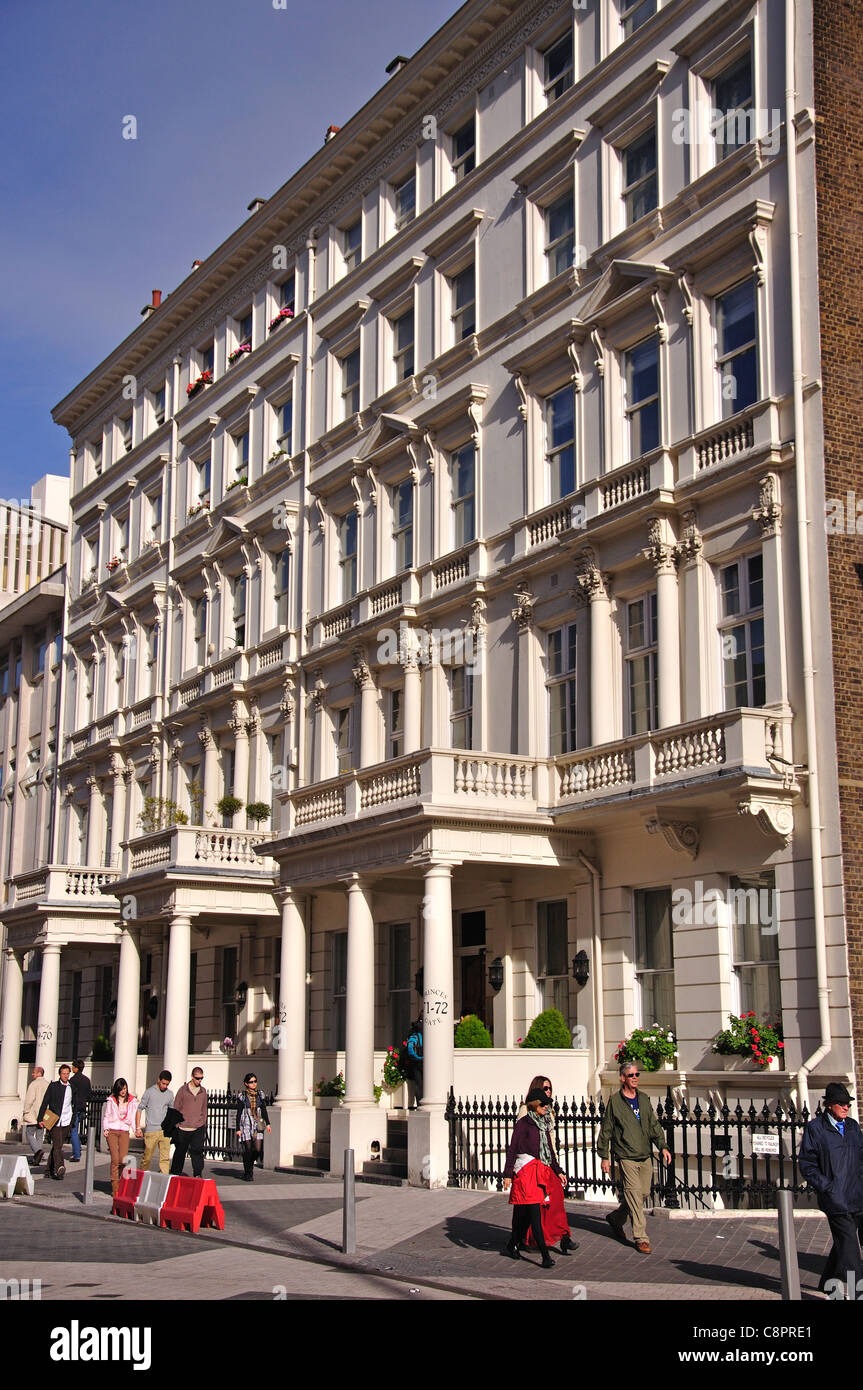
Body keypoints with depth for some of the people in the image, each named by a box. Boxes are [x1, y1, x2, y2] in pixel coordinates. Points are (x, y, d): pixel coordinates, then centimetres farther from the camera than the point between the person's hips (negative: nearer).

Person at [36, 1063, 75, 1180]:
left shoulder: (71, 1087, 11)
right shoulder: (53, 1086, 1)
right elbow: (45, 1102, 0)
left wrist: (73, 1121, 19)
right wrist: (40, 1118, -6)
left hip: (66, 1121, 4)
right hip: (54, 1121, -4)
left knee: (57, 1146, 8)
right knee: (57, 1145, -15)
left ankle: (50, 1169, 18)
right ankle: (60, 1168, -26)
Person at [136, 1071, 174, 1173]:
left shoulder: (170, 1094, 11)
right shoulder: (149, 1092, -1)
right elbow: (140, 1109, 1)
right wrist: (138, 1127, -5)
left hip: (164, 1130, 3)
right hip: (151, 1130, -3)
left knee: (165, 1158, -5)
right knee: (147, 1157, 2)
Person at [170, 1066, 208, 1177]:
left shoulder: (203, 1091, 9)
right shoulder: (183, 1090, -1)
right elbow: (176, 1108, 1)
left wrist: (204, 1126, 15)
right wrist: (175, 1126, -3)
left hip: (198, 1128, 2)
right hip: (183, 1129, -2)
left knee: (198, 1151, -9)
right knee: (180, 1152, 8)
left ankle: (198, 1175, -7)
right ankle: (175, 1174, 21)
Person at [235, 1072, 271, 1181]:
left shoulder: (259, 1095, 9)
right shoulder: (242, 1096, -2)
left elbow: (264, 1110, 15)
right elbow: (239, 1113, -2)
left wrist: (267, 1123, 9)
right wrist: (238, 1129, -6)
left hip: (257, 1125, 3)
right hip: (246, 1125, -3)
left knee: (258, 1149, -4)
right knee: (247, 1150, -4)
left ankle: (251, 1164, 26)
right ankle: (247, 1173, 8)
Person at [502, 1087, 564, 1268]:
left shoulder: (543, 1124, 16)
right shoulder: (523, 1123, -6)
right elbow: (512, 1149, -8)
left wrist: (558, 1171, 21)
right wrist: (507, 1174, -12)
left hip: (541, 1171, 7)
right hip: (525, 1170, -7)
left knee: (525, 1213, 10)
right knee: (535, 1214, -11)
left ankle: (513, 1246, 24)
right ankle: (545, 1256, -16)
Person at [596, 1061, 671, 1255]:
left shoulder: (644, 1099, 11)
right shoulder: (615, 1102, -4)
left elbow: (654, 1125, 16)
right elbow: (605, 1131, 0)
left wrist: (662, 1146, 5)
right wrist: (604, 1157, -1)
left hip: (645, 1157, 6)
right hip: (626, 1157, -6)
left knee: (644, 1193, 10)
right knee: (634, 1195, -9)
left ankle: (616, 1218, 32)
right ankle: (641, 1238, -5)